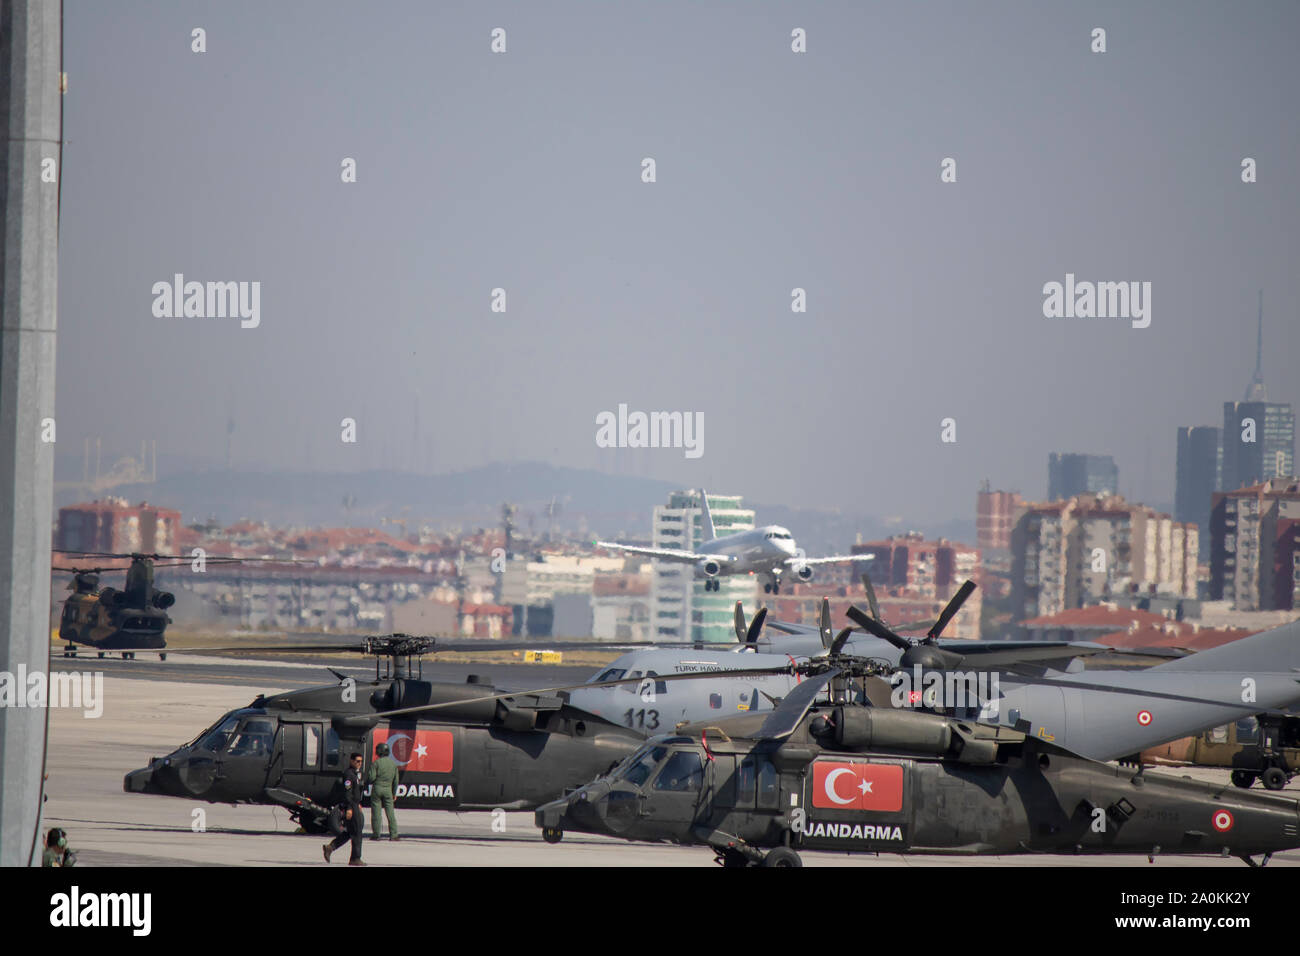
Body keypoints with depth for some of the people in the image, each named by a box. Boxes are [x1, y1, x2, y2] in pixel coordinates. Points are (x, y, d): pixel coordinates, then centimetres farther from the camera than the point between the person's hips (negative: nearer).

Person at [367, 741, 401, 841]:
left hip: (377, 788, -3)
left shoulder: (376, 763, -9)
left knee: (376, 812, 3)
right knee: (390, 812, 4)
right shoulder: (393, 763, 7)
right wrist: (394, 792, 19)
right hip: (388, 789, 3)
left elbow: (371, 777, -13)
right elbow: (396, 780, 11)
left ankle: (376, 834, 3)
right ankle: (393, 834, 0)